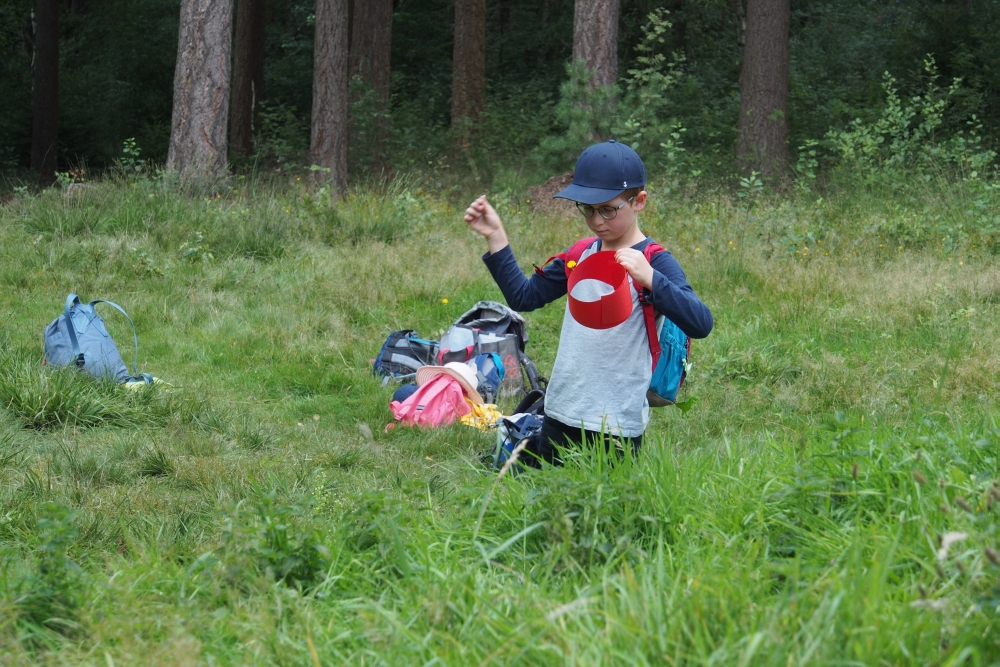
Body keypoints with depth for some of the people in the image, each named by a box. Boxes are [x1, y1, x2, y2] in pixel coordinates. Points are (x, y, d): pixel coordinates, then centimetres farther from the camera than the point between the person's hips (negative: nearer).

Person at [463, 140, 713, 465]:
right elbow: (523, 296, 17)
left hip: (615, 427, -6)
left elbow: (700, 324, -24)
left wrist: (650, 279, -38)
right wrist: (495, 238, 9)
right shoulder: (581, 254, 9)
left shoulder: (653, 263, -10)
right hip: (560, 417, 6)